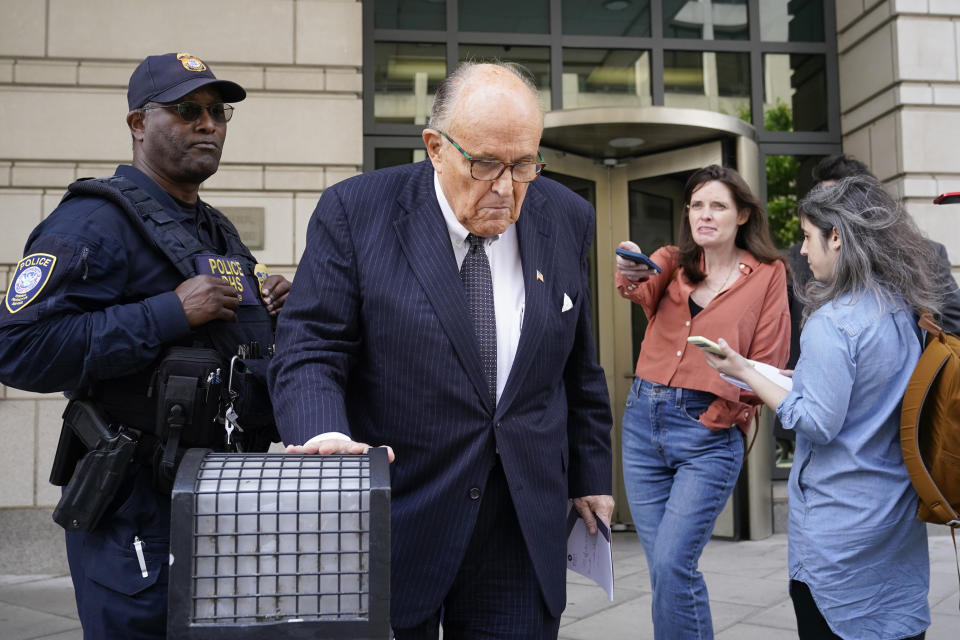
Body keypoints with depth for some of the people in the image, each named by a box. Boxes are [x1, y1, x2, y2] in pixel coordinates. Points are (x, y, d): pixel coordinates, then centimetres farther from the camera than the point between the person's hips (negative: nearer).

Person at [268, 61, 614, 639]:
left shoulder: (567, 220, 3)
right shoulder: (355, 211, -8)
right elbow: (309, 352, -10)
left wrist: (591, 474, 15)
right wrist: (325, 435, -28)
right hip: (394, 527, -2)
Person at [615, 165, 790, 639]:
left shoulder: (767, 274, 2)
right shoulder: (672, 262, 8)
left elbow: (768, 362, -1)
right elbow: (643, 291, -16)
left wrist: (722, 415, -7)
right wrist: (630, 274, -38)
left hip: (709, 432, -4)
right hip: (643, 419, 4)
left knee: (672, 564, -13)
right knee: (663, 567, 8)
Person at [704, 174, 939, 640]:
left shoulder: (832, 322, -21)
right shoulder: (907, 310, 3)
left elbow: (819, 424, -19)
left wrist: (745, 374, -12)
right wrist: (803, 377, 13)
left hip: (839, 524, -7)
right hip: (901, 514, 8)